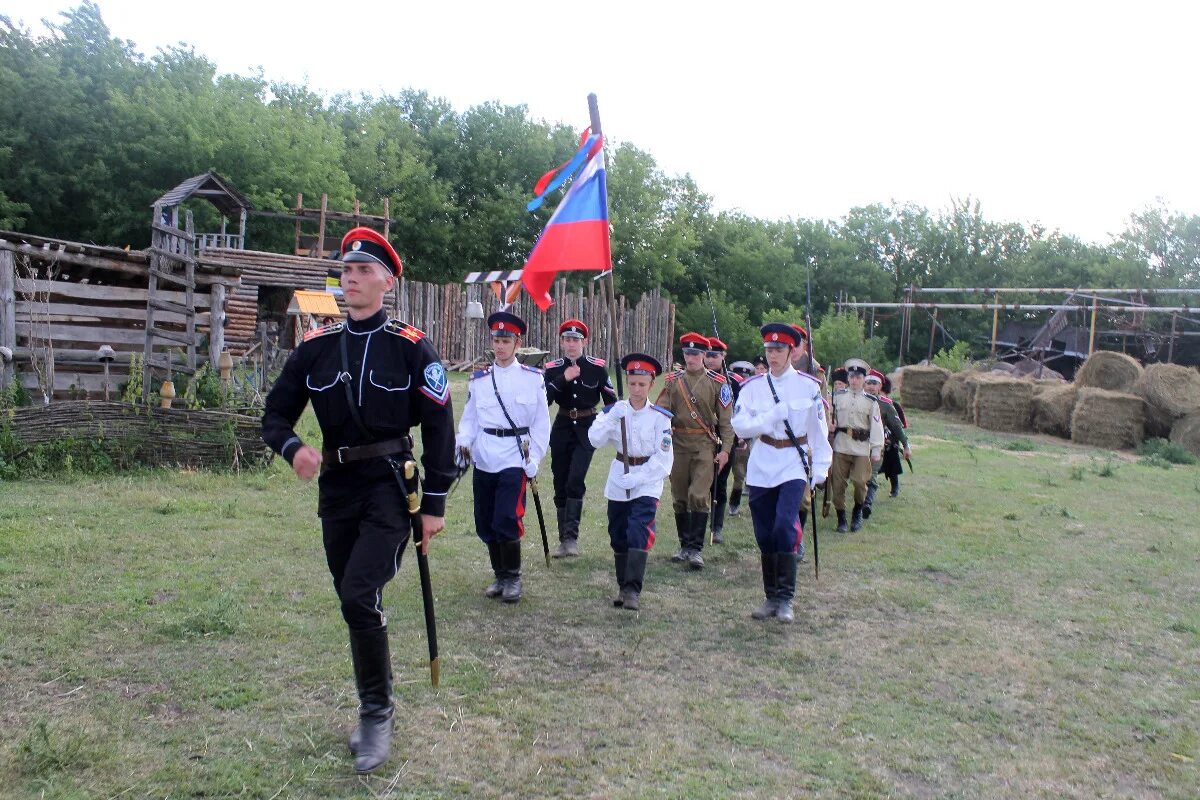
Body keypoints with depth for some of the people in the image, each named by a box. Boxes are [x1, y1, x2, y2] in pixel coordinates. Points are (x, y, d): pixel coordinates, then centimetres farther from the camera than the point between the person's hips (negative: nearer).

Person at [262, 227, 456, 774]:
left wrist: (434, 504, -7)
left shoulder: (412, 348, -6)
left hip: (391, 487, -5)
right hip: (336, 489, 5)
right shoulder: (315, 347, 5)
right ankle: (377, 708, 32)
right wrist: (293, 448, -15)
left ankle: (376, 715, 3)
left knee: (359, 595, -17)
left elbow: (438, 429, -5)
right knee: (354, 604, 13)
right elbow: (275, 415, 8)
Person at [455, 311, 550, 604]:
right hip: (484, 459, 4)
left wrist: (533, 461, -4)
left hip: (514, 458, -4)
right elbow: (469, 417, 11)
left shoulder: (533, 378, 0)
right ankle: (499, 575, 26)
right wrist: (463, 441, -9)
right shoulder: (479, 380, 8)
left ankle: (513, 577, 8)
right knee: (485, 524, 9)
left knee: (507, 522, -12)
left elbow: (541, 423, 2)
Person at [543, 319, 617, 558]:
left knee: (575, 481, -17)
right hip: (562, 428, 3)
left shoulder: (597, 367, -5)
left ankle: (571, 538, -14)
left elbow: (611, 399, 3)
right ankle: (564, 540, 17)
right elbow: (543, 399, -13)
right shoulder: (553, 368, -1)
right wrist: (563, 379, -22)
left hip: (587, 429, -3)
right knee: (561, 484, 6)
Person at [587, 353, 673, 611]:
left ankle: (633, 589, -12)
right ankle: (623, 585, 25)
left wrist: (636, 478, -17)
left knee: (639, 534, -16)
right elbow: (595, 439, -10)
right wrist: (612, 417, -24)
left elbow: (664, 458, -10)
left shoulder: (660, 417, -8)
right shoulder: (616, 410, 0)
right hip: (618, 484, 4)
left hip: (647, 483, -4)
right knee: (618, 536, 11)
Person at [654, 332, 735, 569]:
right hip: (679, 444, 3)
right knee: (680, 498, 9)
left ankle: (696, 549, -5)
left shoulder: (717, 383, 1)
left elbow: (726, 419, 1)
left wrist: (725, 449, -5)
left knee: (699, 496, -12)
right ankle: (684, 545, 22)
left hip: (705, 445, -3)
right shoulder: (673, 381, 7)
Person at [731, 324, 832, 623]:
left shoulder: (808, 385, -1)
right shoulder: (753, 386, 2)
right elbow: (740, 426, -6)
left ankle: (786, 598, -6)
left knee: (785, 526, -17)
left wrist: (820, 468, -1)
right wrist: (774, 415, -16)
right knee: (765, 535, 7)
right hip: (761, 468, 2)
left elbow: (819, 430, 3)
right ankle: (771, 597, 20)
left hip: (794, 466, -2)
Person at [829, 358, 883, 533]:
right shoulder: (838, 396, 6)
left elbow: (876, 426, -1)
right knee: (838, 483, 2)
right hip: (841, 445, 1)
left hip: (862, 447, -1)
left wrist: (877, 449, -6)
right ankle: (841, 518, 14)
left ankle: (858, 512, 21)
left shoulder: (870, 401, 2)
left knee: (860, 482, -6)